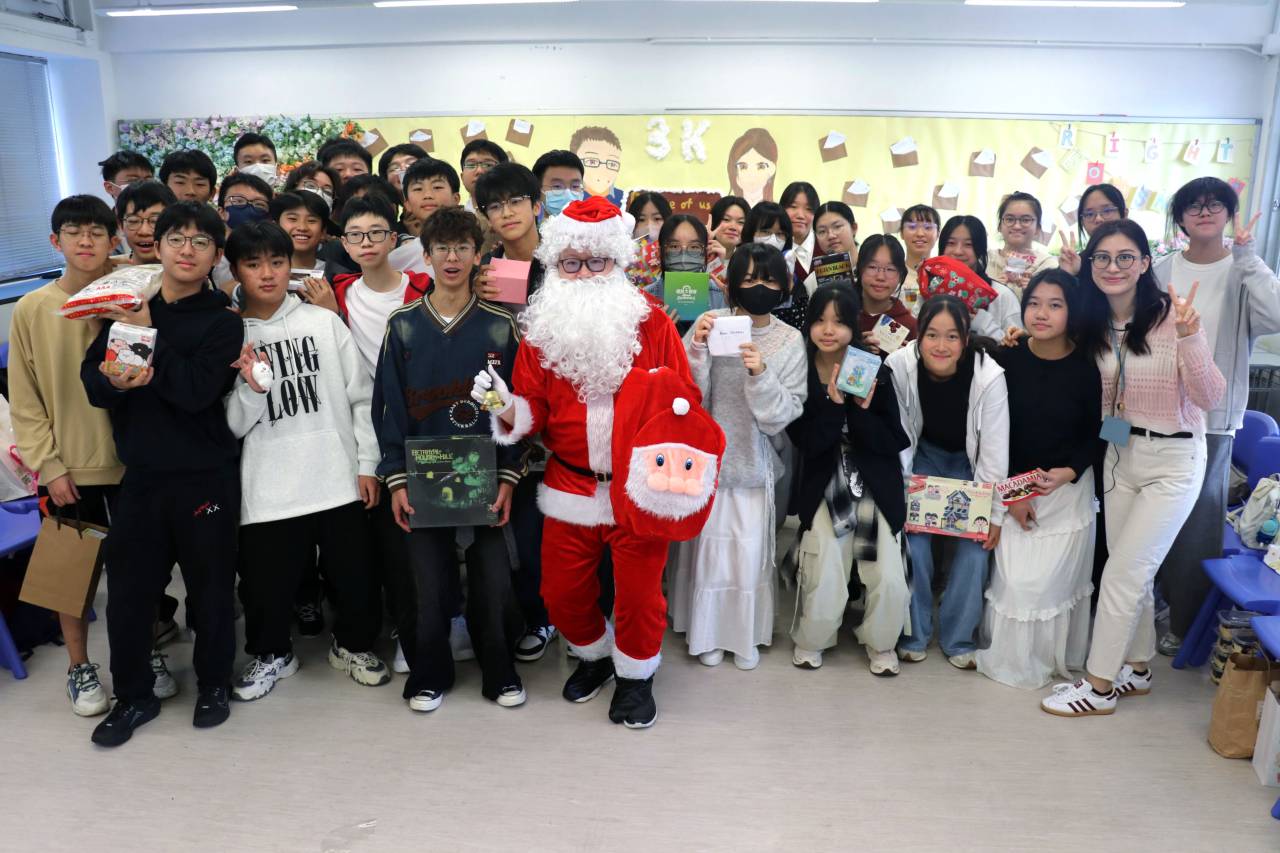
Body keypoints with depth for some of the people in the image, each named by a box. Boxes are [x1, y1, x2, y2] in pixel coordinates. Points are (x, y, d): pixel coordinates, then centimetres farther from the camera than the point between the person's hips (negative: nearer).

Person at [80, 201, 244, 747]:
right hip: (140, 474, 3)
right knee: (128, 589, 8)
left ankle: (213, 685, 29)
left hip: (206, 477, -3)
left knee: (210, 587, 8)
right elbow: (92, 383, 1)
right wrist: (116, 382, -21)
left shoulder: (223, 322, -4)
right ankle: (133, 696, 28)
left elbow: (196, 391, -18)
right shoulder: (126, 308, 7)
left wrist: (149, 336, -18)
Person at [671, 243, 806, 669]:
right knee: (708, 541, 6)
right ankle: (707, 631, 27)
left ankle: (746, 634, 26)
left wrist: (761, 375, -23)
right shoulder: (710, 322, -6)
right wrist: (696, 348, -23)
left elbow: (782, 416, -8)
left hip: (753, 459, 1)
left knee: (749, 547, 3)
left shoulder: (790, 341, -2)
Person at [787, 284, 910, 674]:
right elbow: (806, 444, -11)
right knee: (825, 583, -8)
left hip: (877, 486, 1)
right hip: (824, 489, -1)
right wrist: (834, 403, -23)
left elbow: (893, 444, -6)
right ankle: (810, 641, 23)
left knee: (891, 581, -4)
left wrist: (862, 409, -20)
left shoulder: (876, 372, -5)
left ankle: (880, 643, 27)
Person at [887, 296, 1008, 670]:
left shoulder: (989, 376, -28)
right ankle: (913, 633, 5)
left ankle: (958, 638, 8)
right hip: (923, 455, 1)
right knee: (912, 534, -14)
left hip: (969, 462, 0)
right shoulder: (899, 366, -25)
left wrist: (993, 513, -17)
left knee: (976, 543, -12)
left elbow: (995, 450, -20)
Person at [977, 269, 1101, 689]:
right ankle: (1010, 659, 21)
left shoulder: (1086, 367, -9)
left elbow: (1093, 434, 2)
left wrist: (1067, 474, -15)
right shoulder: (1006, 359, -9)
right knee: (1014, 578, -2)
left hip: (1068, 489, 0)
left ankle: (1055, 658, 24)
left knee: (1055, 577, 1)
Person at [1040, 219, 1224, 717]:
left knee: (1122, 572, -3)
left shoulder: (1171, 316, -17)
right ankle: (1136, 669, 33)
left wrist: (1190, 337, -33)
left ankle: (1099, 686, 10)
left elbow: (1210, 399, -20)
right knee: (1132, 571, 15)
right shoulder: (1094, 325, 1)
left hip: (1173, 460, -6)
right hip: (1120, 453, 6)